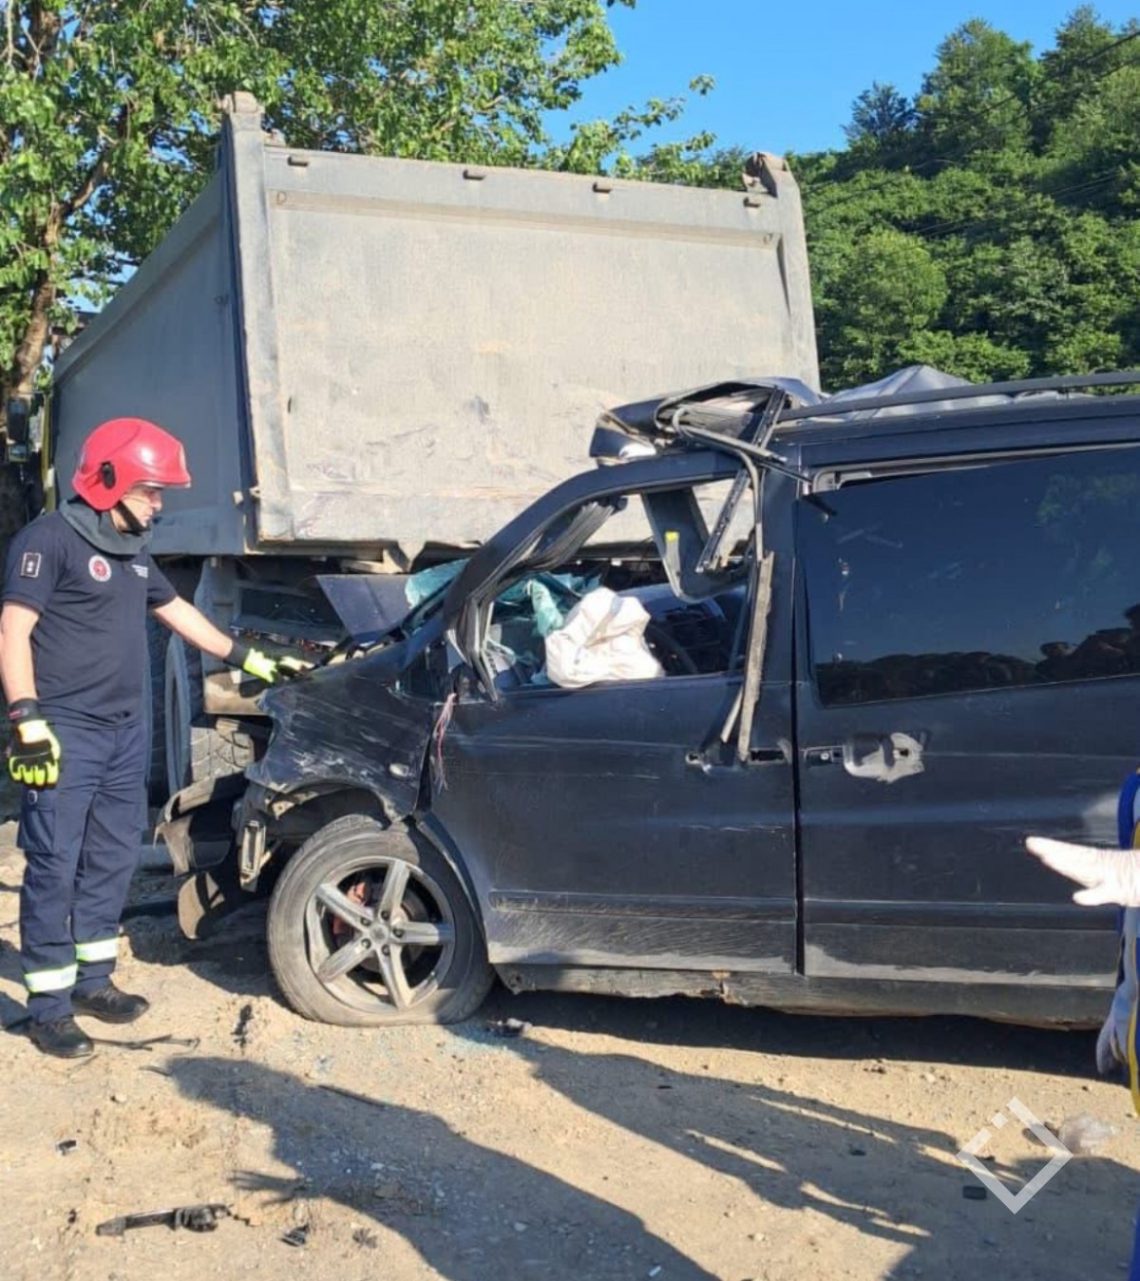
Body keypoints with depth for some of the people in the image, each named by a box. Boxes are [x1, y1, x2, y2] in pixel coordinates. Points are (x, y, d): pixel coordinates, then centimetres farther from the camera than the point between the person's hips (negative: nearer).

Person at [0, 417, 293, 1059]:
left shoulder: (132, 551, 16)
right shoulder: (52, 538, -10)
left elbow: (179, 612, 29)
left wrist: (251, 659, 32)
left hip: (126, 734, 9)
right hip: (66, 735, -9)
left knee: (113, 858, 14)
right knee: (54, 867, -4)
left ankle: (94, 981, 26)